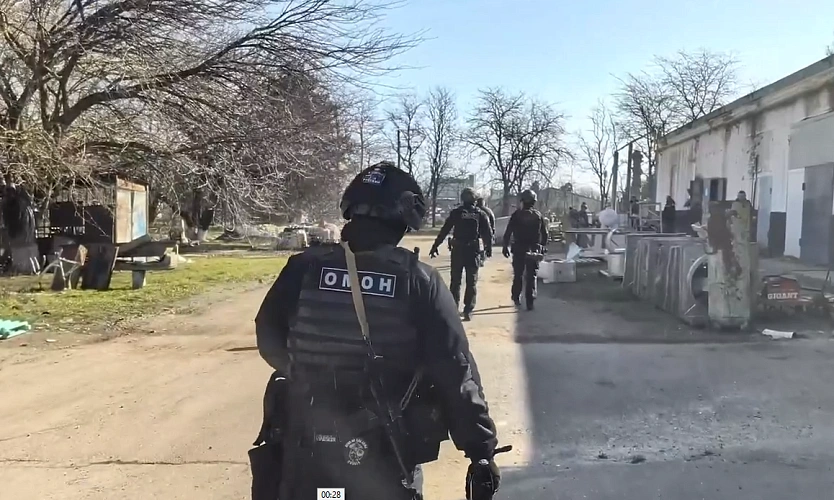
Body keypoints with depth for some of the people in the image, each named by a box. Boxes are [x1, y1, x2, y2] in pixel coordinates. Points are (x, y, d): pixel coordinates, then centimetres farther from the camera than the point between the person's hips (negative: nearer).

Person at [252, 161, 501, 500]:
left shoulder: (304, 268, -9)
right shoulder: (419, 281, -13)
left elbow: (270, 342, 5)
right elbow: (456, 373, -13)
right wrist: (482, 452, -6)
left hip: (305, 459, 2)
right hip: (386, 465, -1)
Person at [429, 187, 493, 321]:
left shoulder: (456, 213, -1)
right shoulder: (480, 214, 1)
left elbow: (444, 231, -3)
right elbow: (488, 233, 2)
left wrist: (435, 246, 0)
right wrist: (488, 248, 14)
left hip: (458, 250, 0)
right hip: (474, 250, 0)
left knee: (455, 280, 11)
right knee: (471, 282, 6)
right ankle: (468, 311, 2)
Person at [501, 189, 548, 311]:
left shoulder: (516, 215, -5)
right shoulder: (538, 215, 1)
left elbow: (508, 233, -8)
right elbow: (545, 234, 4)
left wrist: (506, 246, -1)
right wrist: (542, 246, 15)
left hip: (519, 249, -1)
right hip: (534, 250, 1)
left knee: (518, 275, 14)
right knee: (531, 276, 5)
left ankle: (516, 298, 19)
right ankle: (530, 302, -1)